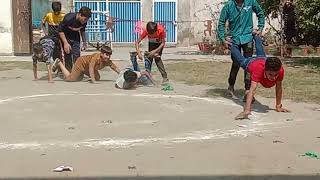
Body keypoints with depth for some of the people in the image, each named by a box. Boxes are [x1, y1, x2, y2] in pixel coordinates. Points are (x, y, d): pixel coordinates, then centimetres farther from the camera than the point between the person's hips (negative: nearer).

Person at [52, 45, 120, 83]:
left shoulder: (108, 61, -18)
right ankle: (59, 63, 12)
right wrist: (93, 80, -50)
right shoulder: (96, 57, -39)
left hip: (87, 68, 8)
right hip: (81, 63, -8)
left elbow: (115, 68, -12)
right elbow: (91, 68, -45)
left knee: (97, 78, 11)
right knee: (69, 78, -6)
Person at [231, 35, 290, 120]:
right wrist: (246, 111, -69)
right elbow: (252, 90, -60)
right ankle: (231, 44, 57)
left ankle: (256, 36, 65)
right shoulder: (259, 69, -54)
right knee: (241, 59, 29)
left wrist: (278, 106, -24)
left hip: (263, 59, 4)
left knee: (261, 53, 37)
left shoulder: (280, 70, -44)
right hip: (250, 62, -4)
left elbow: (279, 88, -28)